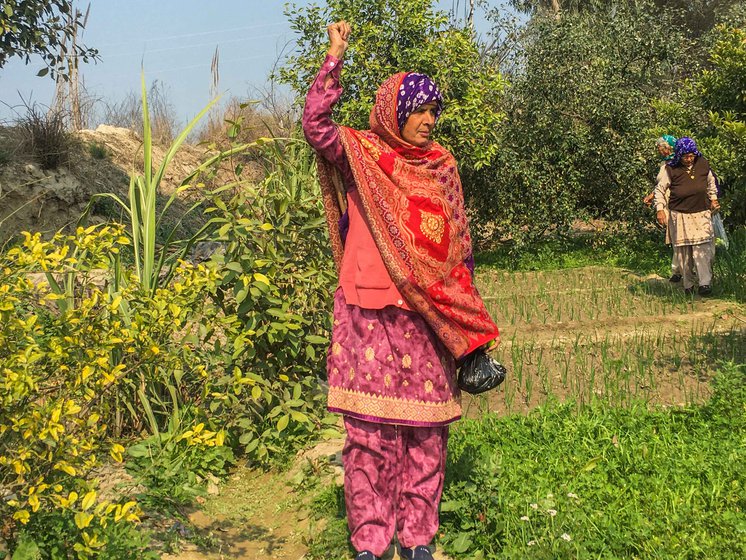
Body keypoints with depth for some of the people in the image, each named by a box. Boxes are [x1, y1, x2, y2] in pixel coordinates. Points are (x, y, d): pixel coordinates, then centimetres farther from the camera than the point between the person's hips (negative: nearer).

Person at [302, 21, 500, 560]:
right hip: (372, 318, -3)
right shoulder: (360, 156, 1)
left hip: (429, 321, 4)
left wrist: (471, 323, 13)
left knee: (426, 430, 7)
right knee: (371, 430, 0)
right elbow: (316, 124, -19)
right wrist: (336, 56, -22)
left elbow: (460, 245, 14)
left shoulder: (442, 165, 11)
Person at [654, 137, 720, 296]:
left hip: (701, 213, 2)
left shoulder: (703, 164, 0)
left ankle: (705, 283, -11)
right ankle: (688, 285, 13)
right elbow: (660, 190, -2)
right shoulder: (671, 169, -10)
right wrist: (660, 209, -10)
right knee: (684, 251, 3)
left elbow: (710, 182, 19)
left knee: (703, 248, -10)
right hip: (680, 216, -1)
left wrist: (713, 199, 15)